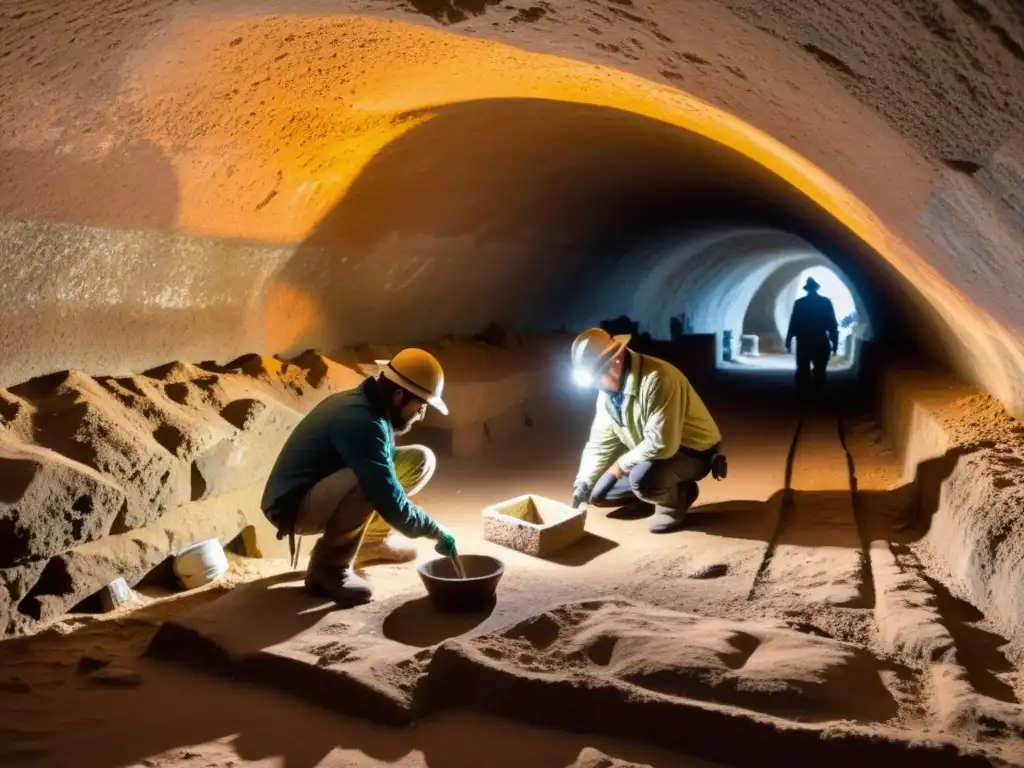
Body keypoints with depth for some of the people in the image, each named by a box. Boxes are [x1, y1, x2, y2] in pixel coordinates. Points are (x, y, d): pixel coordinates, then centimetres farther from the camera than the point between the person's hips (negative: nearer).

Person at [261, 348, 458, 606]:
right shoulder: (361, 421, -30)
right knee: (368, 481, -39)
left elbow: (385, 466, 14)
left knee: (421, 459, 1)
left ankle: (370, 538, 15)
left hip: (326, 491, 9)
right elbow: (391, 502, -32)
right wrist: (437, 531, -19)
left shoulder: (369, 405, -1)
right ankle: (328, 568, -17)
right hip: (293, 505, -9)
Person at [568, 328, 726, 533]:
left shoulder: (655, 378, -31)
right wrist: (582, 483, -4)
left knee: (643, 478, -37)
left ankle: (675, 497, -4)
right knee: (598, 493, 4)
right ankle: (670, 490, 14)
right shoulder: (608, 390, -4)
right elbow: (599, 444, 5)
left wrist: (621, 464, -23)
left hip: (693, 450, -9)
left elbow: (662, 443, -36)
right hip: (647, 456, 9)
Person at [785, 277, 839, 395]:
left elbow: (793, 323, -2)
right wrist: (835, 342, 2)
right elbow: (833, 324, -1)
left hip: (803, 342, 0)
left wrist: (788, 341, 3)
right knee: (819, 371, 6)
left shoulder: (799, 303, -1)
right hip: (821, 343, 0)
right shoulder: (826, 302, 0)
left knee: (803, 370, 5)